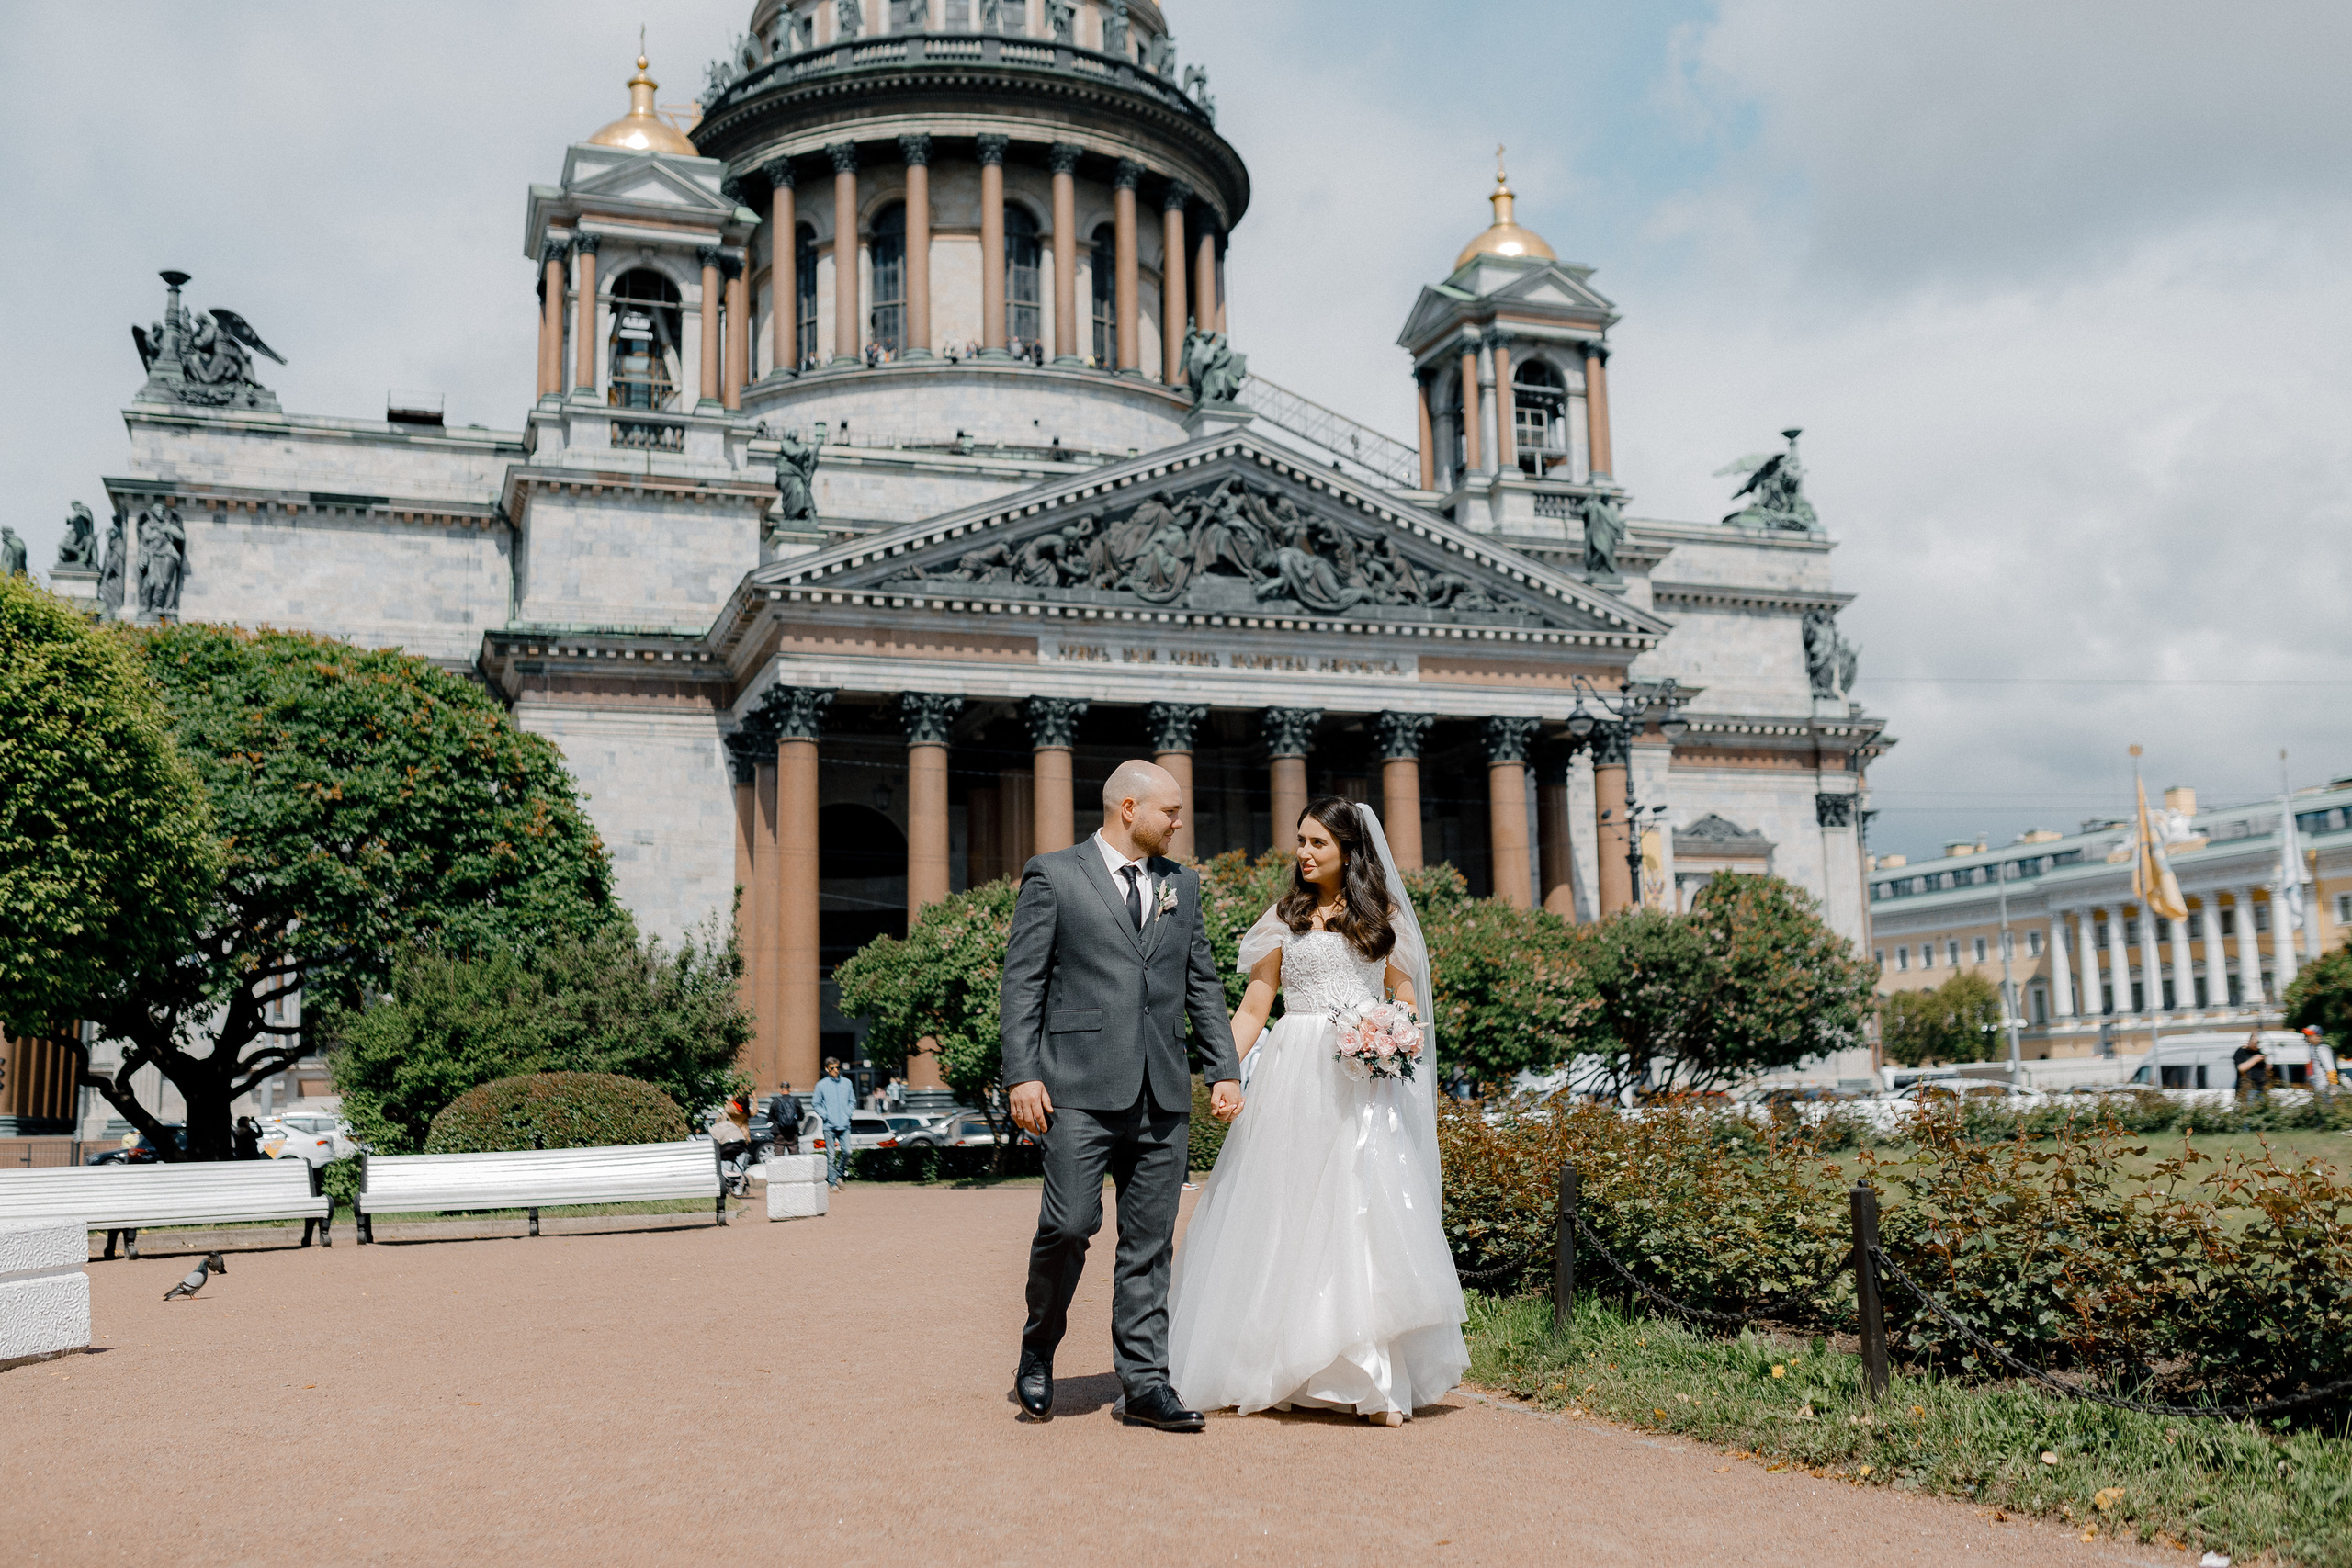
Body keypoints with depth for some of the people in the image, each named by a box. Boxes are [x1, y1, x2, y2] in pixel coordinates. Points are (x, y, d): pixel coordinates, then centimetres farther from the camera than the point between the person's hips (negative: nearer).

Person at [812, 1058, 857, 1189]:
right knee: (831, 1156, -2)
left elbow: (852, 1101, 19)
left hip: (844, 1125, 2)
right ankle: (832, 1182, 5)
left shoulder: (847, 1083, 10)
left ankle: (840, 1174, 16)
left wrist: (849, 1113, 3)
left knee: (846, 1151, -8)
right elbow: (816, 1103, 6)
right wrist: (824, 1115, -6)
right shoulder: (821, 1085, 2)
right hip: (829, 1126, -2)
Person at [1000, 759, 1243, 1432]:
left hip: (1163, 1095, 5)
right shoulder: (1052, 876, 2)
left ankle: (1144, 1384, 12)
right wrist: (1022, 1075, -10)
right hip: (1081, 1088, -5)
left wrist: (1225, 1070, 10)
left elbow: (1203, 984, 19)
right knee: (1068, 1224, -9)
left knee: (1150, 1243, 5)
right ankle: (1038, 1354, 15)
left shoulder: (1180, 883, 17)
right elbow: (1022, 981, -2)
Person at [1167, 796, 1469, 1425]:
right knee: (1286, 1219, 1)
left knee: (1364, 1214, -8)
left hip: (1363, 1083, 0)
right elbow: (1253, 1007, 8)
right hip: (1295, 1077, 1)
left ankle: (1374, 1379, -5)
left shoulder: (1383, 914, 10)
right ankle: (1275, 1368, 13)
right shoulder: (1286, 917, 10)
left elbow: (1406, 998, 13)